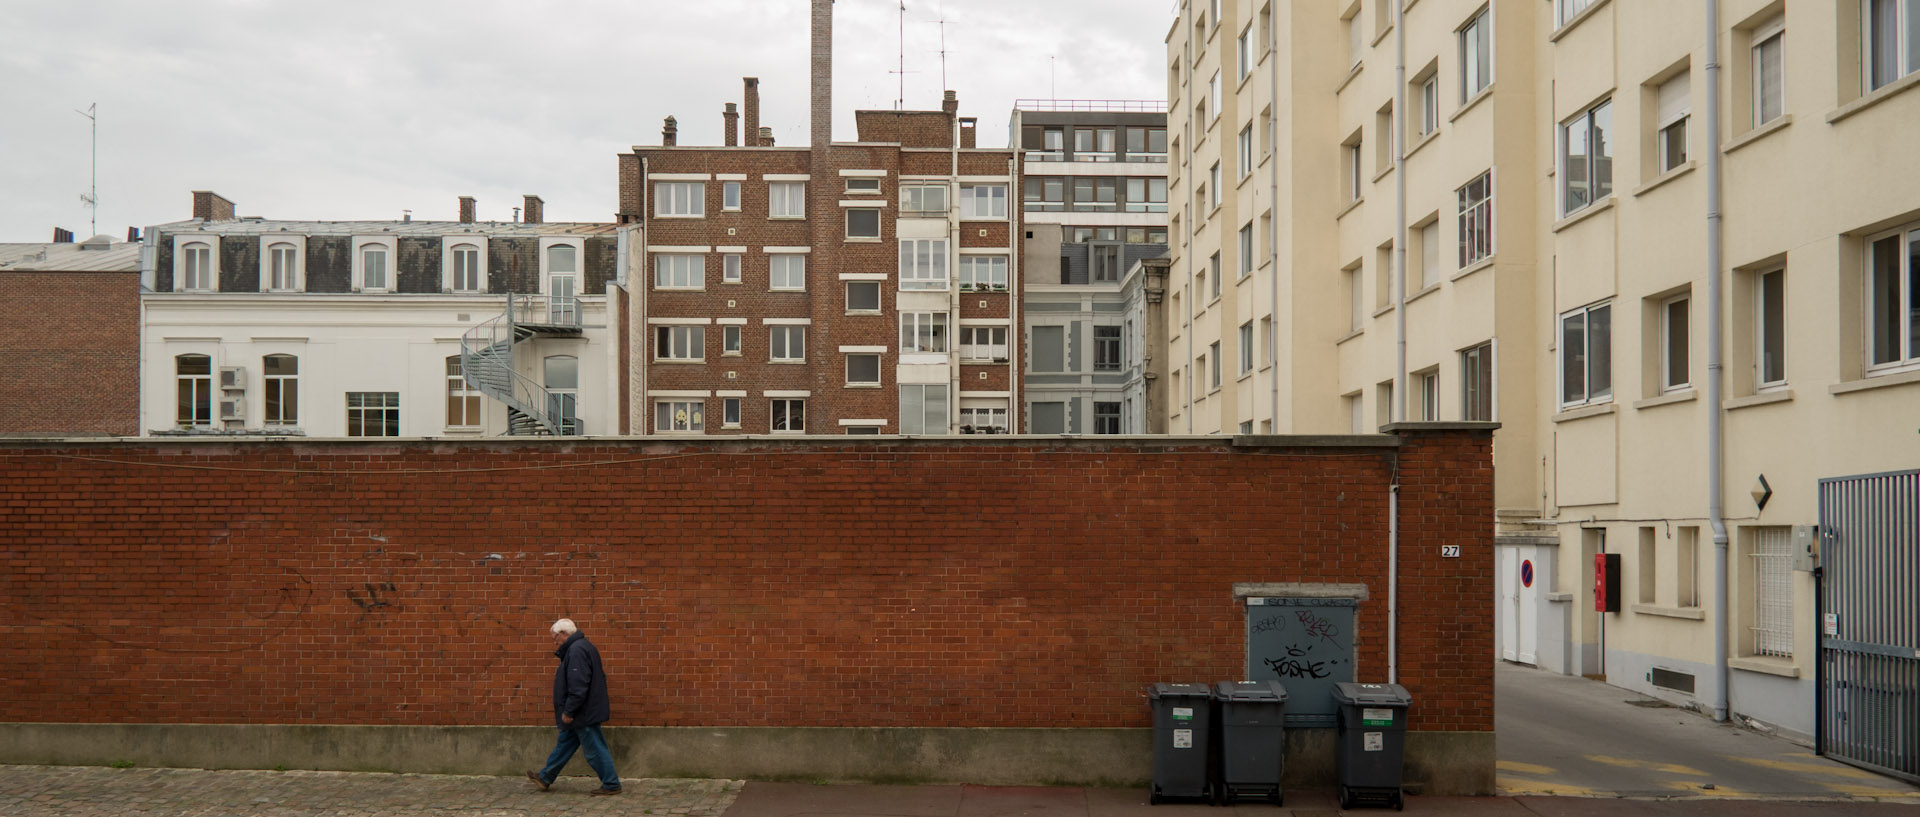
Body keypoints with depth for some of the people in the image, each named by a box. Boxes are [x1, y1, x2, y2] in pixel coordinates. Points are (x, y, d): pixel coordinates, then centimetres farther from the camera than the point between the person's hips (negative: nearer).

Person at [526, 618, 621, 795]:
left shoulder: (576, 651, -20)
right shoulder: (583, 646, 14)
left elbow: (578, 686, -27)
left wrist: (568, 711, -21)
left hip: (583, 714, -11)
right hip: (584, 713, 11)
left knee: (595, 749, -3)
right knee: (565, 743, 19)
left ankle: (611, 785, 3)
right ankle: (545, 777, 30)